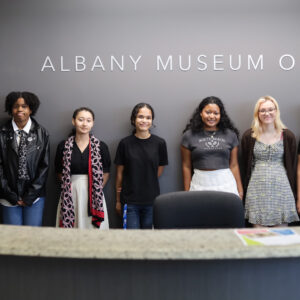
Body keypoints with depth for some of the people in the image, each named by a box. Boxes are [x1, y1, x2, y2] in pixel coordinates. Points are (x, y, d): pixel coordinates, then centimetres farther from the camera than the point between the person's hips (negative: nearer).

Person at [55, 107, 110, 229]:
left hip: (93, 195, 0)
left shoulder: (101, 146, 2)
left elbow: (106, 172, 7)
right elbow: (59, 172, 10)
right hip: (70, 196, 1)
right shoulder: (63, 146, 4)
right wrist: (70, 186, 2)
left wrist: (97, 189, 0)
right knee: (69, 225, 0)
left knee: (93, 226, -1)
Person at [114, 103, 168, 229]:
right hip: (130, 201, -1)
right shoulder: (125, 143, -2)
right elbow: (120, 173, 3)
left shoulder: (159, 143, -2)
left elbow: (160, 169, 8)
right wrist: (118, 200, 6)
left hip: (151, 200, 1)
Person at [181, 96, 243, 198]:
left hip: (226, 185, 1)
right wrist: (187, 193, 3)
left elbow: (234, 165, 9)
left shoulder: (230, 134, 7)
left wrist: (240, 191, 7)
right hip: (200, 185, -1)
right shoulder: (189, 135, 3)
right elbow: (186, 166, 5)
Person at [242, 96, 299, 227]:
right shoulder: (249, 136, 2)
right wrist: (244, 190, 6)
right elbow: (246, 165, 7)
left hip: (281, 186, 0)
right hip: (257, 187, 0)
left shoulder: (288, 136, 3)